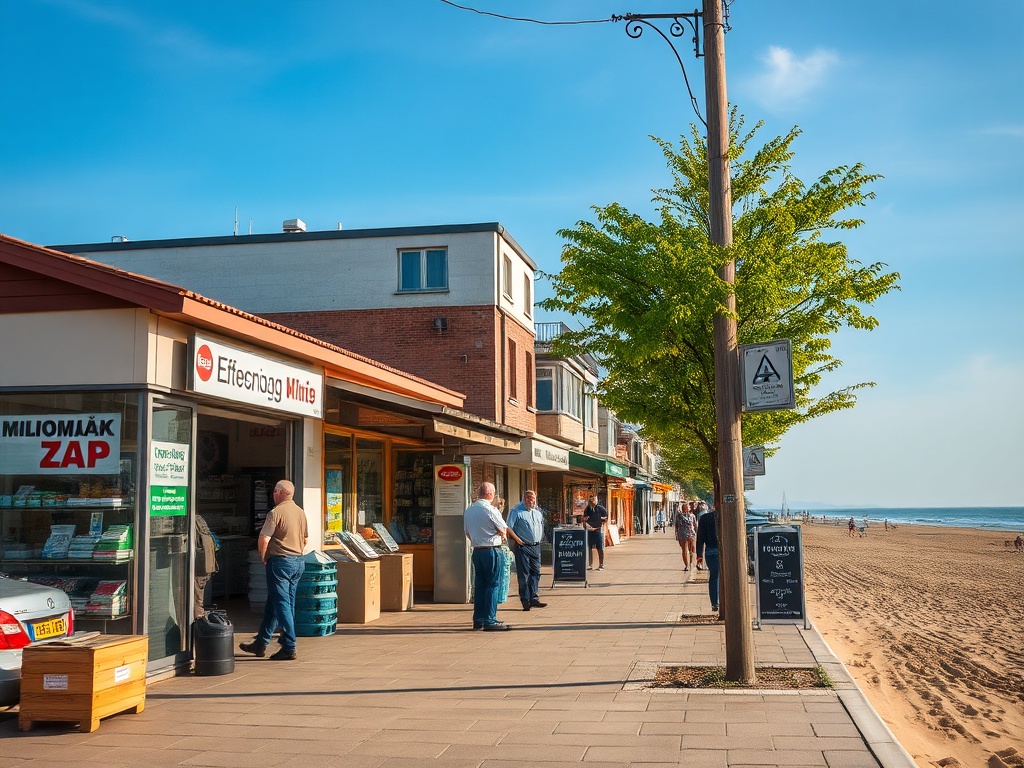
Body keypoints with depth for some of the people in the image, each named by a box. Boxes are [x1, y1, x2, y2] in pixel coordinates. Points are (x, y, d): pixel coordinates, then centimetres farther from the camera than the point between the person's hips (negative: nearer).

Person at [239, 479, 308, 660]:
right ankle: (261, 643, 24)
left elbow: (264, 539, -17)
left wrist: (264, 557, -1)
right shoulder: (300, 512, 11)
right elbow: (305, 539, 18)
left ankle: (289, 648, -5)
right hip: (298, 561, 8)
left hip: (280, 562, -8)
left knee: (281, 604, -4)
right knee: (273, 603, 16)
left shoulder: (276, 513, -14)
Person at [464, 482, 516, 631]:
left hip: (476, 550, 7)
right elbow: (503, 530, -7)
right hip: (492, 551, -7)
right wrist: (503, 536, 13)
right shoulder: (490, 510, -14)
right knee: (493, 585, -2)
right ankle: (490, 621, -3)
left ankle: (478, 620, 17)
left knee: (479, 585, 12)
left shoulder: (468, 510, 9)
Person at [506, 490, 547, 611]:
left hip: (536, 546, 6)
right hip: (523, 547, -6)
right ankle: (525, 601, 0)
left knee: (535, 573, 7)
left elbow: (541, 525, 28)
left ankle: (534, 599, 13)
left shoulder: (538, 511, 15)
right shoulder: (516, 511, -6)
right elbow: (509, 528, -10)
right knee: (523, 574, -4)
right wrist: (517, 539, -13)